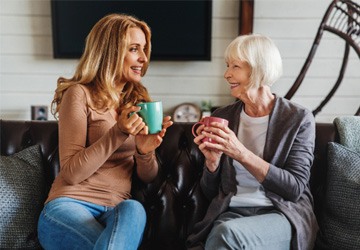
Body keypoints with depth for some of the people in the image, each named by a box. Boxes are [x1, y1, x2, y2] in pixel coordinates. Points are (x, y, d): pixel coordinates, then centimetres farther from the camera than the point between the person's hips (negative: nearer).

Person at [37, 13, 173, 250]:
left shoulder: (139, 100, 13)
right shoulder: (80, 94, -4)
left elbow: (148, 176, 10)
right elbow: (71, 173, -10)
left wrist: (145, 150, -13)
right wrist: (117, 134, -20)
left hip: (118, 210, 4)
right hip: (70, 205, -4)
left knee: (134, 208, -32)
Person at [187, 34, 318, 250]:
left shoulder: (299, 118, -2)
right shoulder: (222, 117, 7)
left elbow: (295, 188, -11)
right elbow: (211, 192, 11)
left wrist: (241, 153, -20)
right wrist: (212, 161, -11)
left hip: (283, 215, -2)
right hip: (230, 212, 3)